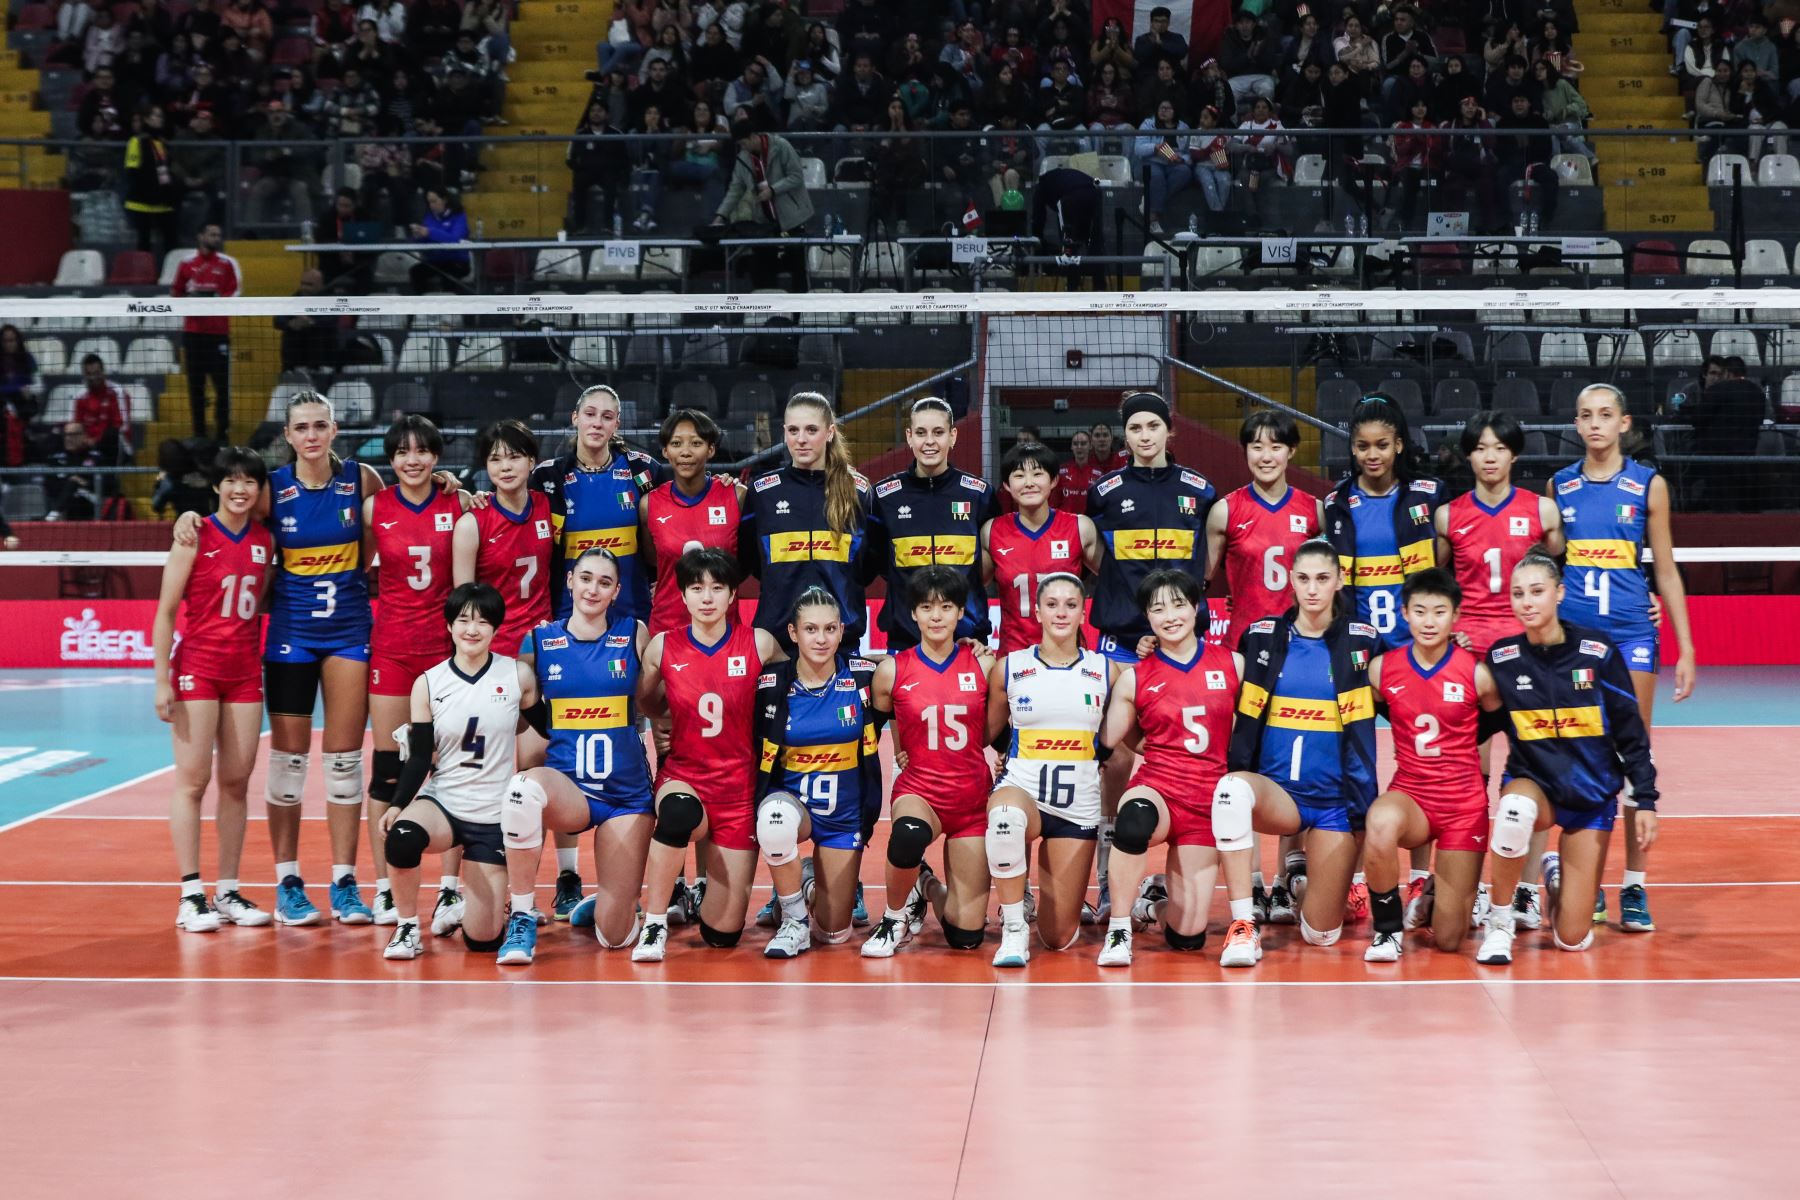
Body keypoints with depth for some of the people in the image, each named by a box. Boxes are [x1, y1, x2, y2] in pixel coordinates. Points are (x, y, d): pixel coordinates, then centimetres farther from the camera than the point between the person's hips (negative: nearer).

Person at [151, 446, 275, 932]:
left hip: (245, 671, 5)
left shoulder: (265, 540, 6)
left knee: (237, 781, 6)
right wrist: (162, 680, -10)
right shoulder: (196, 536, -7)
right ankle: (191, 896, -2)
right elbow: (166, 611, -6)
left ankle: (228, 891, 13)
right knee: (193, 779, -4)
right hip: (196, 668, -5)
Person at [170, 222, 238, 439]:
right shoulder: (187, 263, 10)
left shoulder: (228, 263, 5)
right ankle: (199, 432, 11)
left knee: (222, 382, -6)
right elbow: (175, 292, 14)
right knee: (195, 383, 4)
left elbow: (235, 292, -3)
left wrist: (215, 299, -17)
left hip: (219, 331, -2)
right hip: (192, 330, 2)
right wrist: (189, 301, -5)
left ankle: (223, 431, 1)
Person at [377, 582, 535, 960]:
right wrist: (397, 805, -17)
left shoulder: (518, 676, -3)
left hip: (493, 818, 0)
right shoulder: (428, 685, -2)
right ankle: (407, 926, -11)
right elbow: (419, 759, -3)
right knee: (401, 837, -38)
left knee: (482, 939, -5)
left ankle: (455, 900, 33)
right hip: (441, 803, 0)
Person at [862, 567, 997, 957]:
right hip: (918, 790, -1)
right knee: (909, 836, -42)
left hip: (972, 797, 2)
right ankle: (895, 916, -9)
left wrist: (992, 753, -1)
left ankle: (931, 889, 36)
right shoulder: (892, 671, -2)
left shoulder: (983, 664, -1)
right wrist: (897, 751, 5)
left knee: (966, 936, -1)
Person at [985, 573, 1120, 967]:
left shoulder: (1106, 671, 5)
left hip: (1079, 805, 2)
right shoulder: (1008, 668, 3)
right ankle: (1013, 929, -23)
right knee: (1005, 815, -43)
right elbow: (984, 734, 12)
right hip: (1021, 790, -1)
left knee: (1060, 937, 0)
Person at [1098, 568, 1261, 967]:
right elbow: (1109, 740, 7)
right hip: (1156, 788, -1)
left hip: (1209, 801, 1)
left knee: (1187, 936, -6)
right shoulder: (1135, 679, 1)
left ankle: (1158, 900, 32)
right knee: (1134, 818, -42)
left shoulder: (1233, 664, 4)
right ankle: (1119, 929, -20)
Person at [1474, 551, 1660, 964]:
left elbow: (1631, 732, -4)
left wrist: (1645, 800, -6)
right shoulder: (1502, 658, -7)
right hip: (1533, 783, 0)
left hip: (1593, 795, 0)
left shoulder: (1598, 652, -10)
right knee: (1515, 810, -41)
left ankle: (1557, 877, 32)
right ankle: (1499, 923, -18)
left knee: (1573, 938, -5)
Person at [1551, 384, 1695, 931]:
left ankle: (1635, 885, 3)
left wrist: (1686, 647, 1)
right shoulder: (1559, 486, 8)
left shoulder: (1648, 485, 3)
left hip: (1631, 634, -1)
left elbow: (1666, 570, 5)